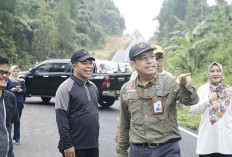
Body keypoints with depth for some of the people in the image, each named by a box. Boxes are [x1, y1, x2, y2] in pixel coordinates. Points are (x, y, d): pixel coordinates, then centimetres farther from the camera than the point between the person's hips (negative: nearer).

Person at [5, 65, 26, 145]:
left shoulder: (21, 81, 10)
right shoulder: (8, 80, 1)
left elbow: (24, 91, 10)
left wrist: (20, 90, -10)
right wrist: (12, 90, -16)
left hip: (19, 102, 2)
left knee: (17, 120, 4)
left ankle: (17, 138, 9)